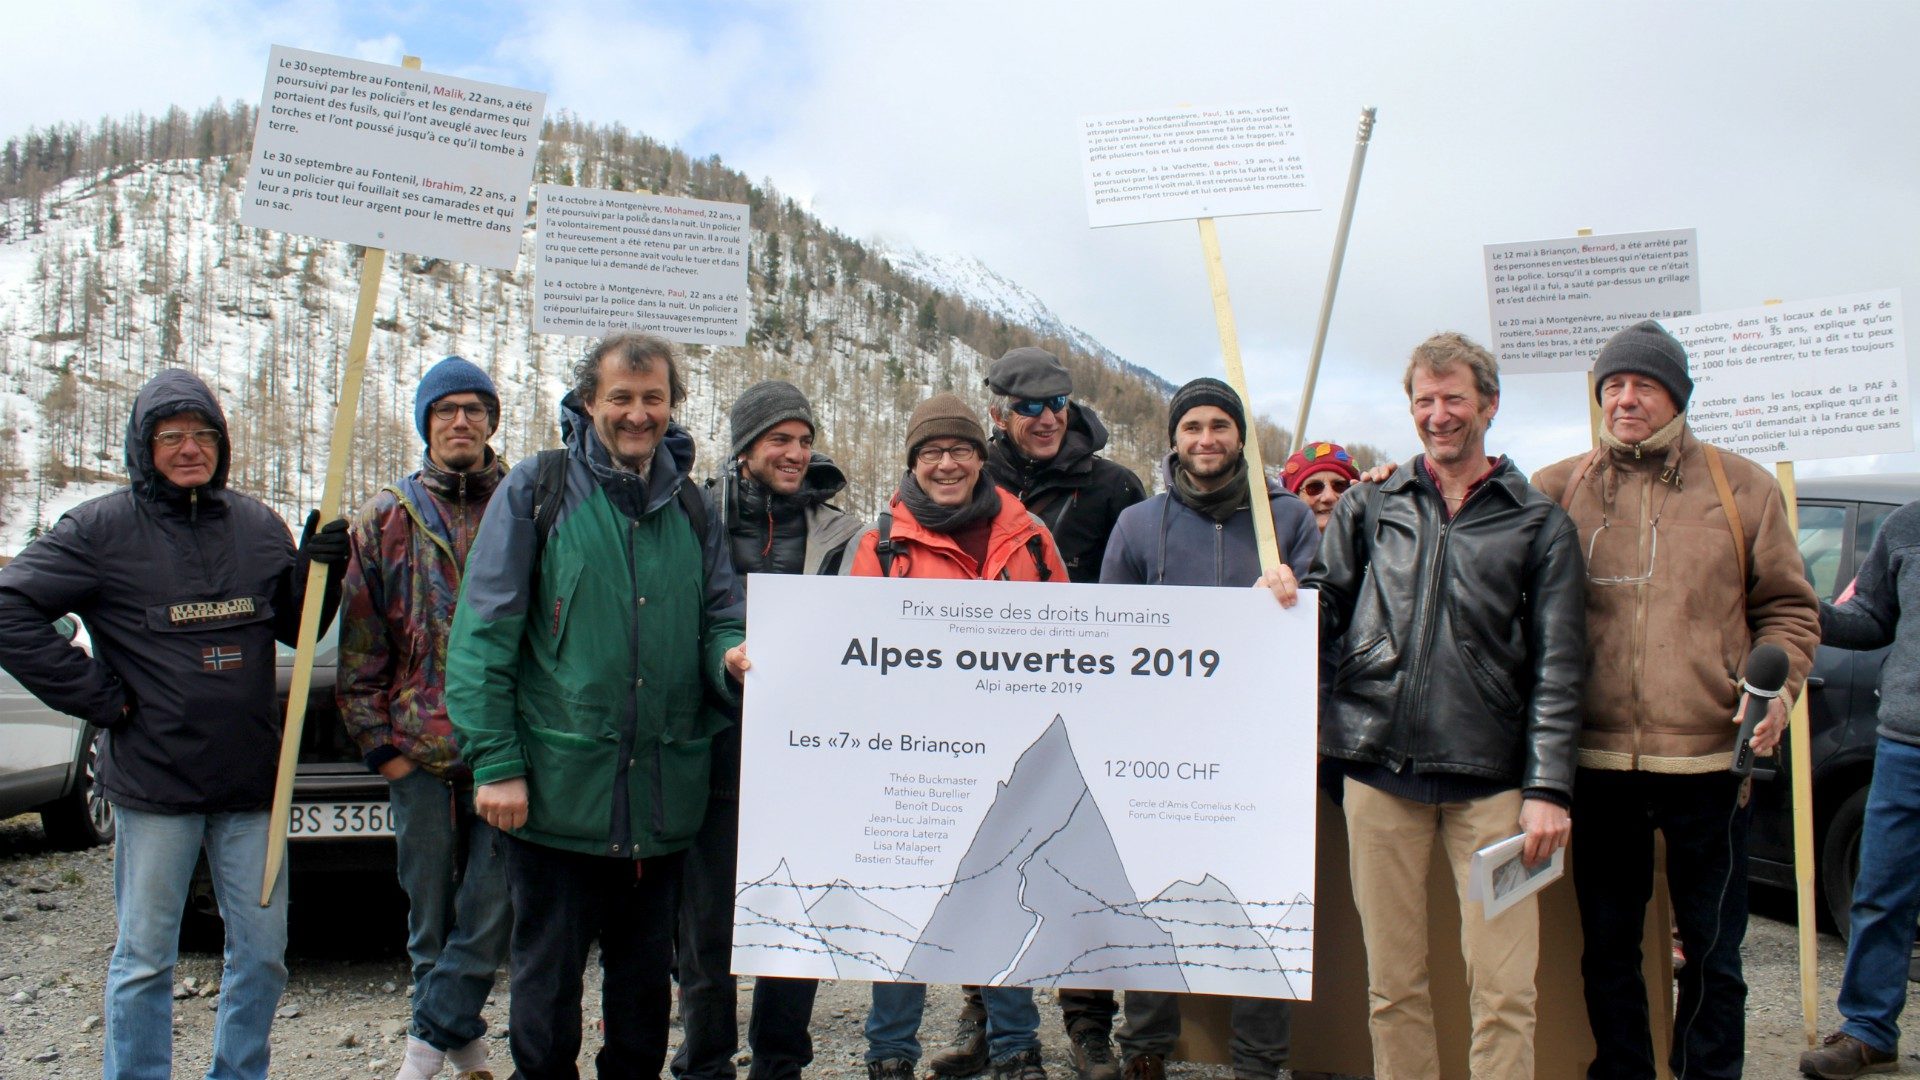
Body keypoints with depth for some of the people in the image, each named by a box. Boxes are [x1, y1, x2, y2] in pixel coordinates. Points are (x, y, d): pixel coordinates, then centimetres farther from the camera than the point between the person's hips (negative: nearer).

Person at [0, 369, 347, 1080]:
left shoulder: (258, 526, 7)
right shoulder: (103, 528, -5)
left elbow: (296, 629, 15)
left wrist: (318, 571, -5)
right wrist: (97, 697, -11)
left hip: (252, 780, 4)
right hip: (154, 782, -4)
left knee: (262, 953, 12)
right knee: (144, 960, 7)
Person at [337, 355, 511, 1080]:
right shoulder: (386, 519, 9)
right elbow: (359, 643, 8)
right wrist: (378, 742, 1)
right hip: (419, 750, 2)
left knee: (491, 904, -3)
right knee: (430, 912, 9)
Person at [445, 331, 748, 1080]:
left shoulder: (689, 507, 10)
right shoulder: (538, 490, -3)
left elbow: (719, 621, 11)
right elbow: (483, 632, -6)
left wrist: (733, 657, -14)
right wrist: (494, 762, -12)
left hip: (663, 792, 4)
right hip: (557, 789, -4)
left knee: (644, 976, 16)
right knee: (548, 977, 8)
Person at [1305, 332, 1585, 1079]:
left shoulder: (1539, 523, 8)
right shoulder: (1370, 506, 13)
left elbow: (1558, 666, 3)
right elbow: (1320, 610, 12)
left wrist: (1549, 787, -5)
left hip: (1490, 779, -1)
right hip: (1379, 769, 2)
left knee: (1503, 989, -3)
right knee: (1392, 983, 8)